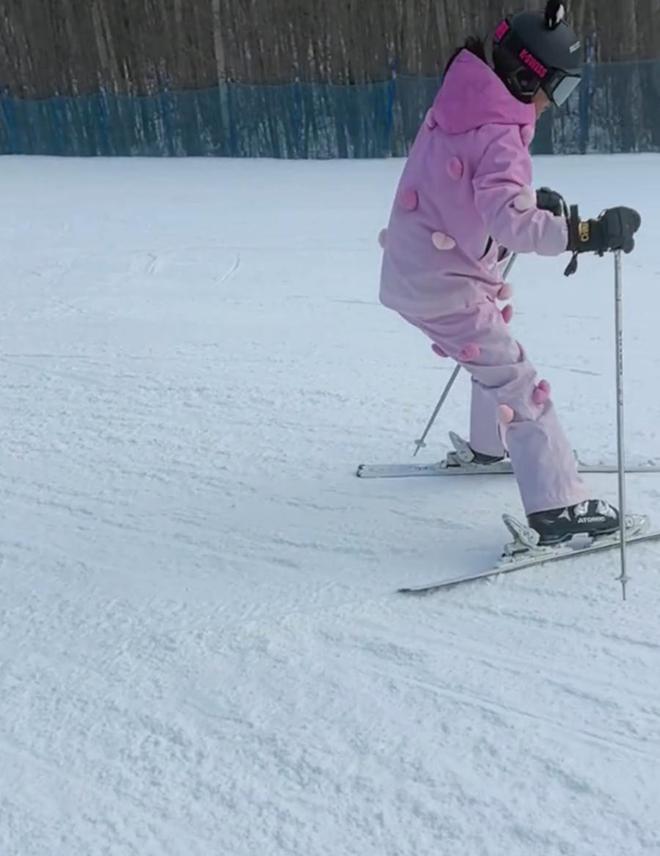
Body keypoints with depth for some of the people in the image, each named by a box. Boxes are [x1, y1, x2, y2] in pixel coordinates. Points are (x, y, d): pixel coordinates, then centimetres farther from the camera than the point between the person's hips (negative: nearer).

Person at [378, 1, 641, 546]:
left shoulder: (460, 108, 5)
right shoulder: (499, 137, -23)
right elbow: (509, 221, -39)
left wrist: (531, 201, 14)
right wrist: (584, 234, -43)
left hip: (414, 272, 10)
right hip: (444, 286, -9)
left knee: (494, 354, 29)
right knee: (516, 382, -6)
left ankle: (491, 445, 49)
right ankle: (558, 506, -5)